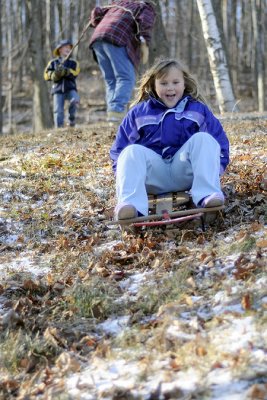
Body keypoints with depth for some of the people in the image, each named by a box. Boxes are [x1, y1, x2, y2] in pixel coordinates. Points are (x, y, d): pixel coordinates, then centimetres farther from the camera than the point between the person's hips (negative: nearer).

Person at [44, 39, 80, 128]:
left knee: (75, 99, -29)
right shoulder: (53, 63, 12)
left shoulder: (73, 63, 11)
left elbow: (75, 73, -7)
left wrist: (66, 71, -26)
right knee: (58, 111, -7)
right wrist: (55, 75, -19)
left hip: (70, 88, 0)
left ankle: (71, 118, -6)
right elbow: (46, 75, 2)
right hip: (58, 90, 0)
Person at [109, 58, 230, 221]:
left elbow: (220, 143, 11)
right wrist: (124, 176, -4)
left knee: (204, 138, -22)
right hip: (154, 177, 0)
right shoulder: (138, 113, 17)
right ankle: (131, 205, -51)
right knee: (132, 151, -27)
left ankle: (206, 195, -39)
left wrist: (214, 169, -6)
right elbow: (119, 149, 14)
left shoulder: (199, 110, 16)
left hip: (185, 174, 0)